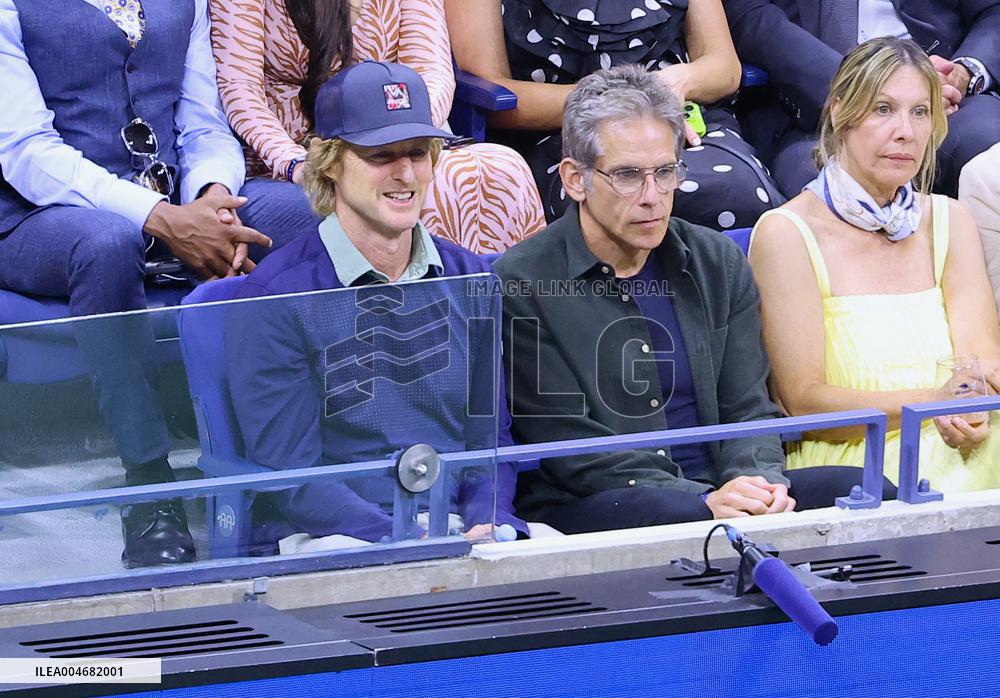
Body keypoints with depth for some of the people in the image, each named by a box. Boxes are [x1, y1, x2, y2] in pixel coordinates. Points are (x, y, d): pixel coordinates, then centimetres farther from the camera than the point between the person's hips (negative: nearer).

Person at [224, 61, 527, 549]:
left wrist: (490, 522, -8)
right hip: (332, 537, -5)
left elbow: (488, 437, 15)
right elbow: (287, 473, -9)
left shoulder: (467, 279, 13)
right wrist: (399, 539, -22)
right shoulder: (275, 295, -4)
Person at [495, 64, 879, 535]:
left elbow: (747, 407, 11)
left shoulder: (719, 264, 13)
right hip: (585, 510, -6)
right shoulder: (520, 284, -4)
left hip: (718, 491, 6)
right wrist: (704, 501, -22)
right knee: (662, 511, -40)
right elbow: (567, 442, -10)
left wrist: (757, 481, -15)